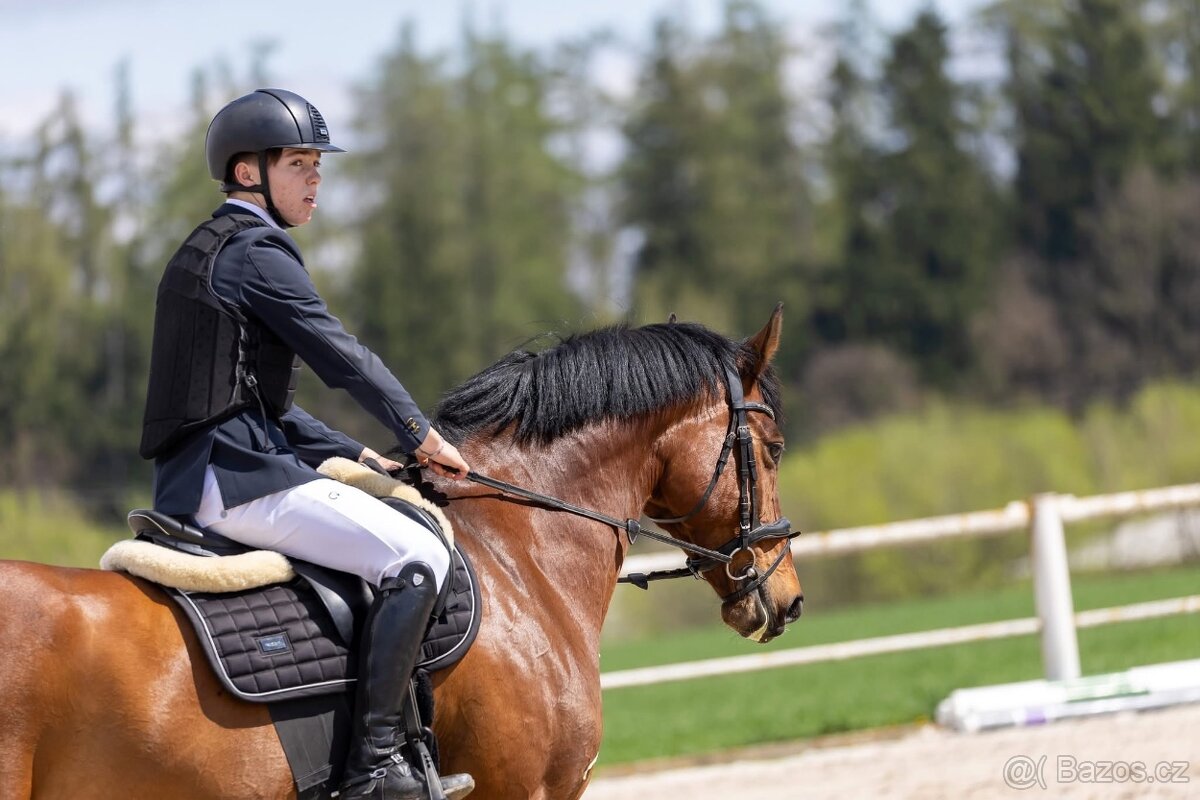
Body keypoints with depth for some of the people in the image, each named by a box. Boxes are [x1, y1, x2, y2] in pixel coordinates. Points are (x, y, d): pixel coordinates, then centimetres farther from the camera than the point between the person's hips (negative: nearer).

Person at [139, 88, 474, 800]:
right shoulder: (258, 250, -8)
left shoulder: (203, 254, 23)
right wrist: (422, 434, 2)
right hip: (237, 475, -11)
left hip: (192, 485, 11)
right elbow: (341, 356, -10)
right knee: (418, 557, -17)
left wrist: (356, 455, 20)